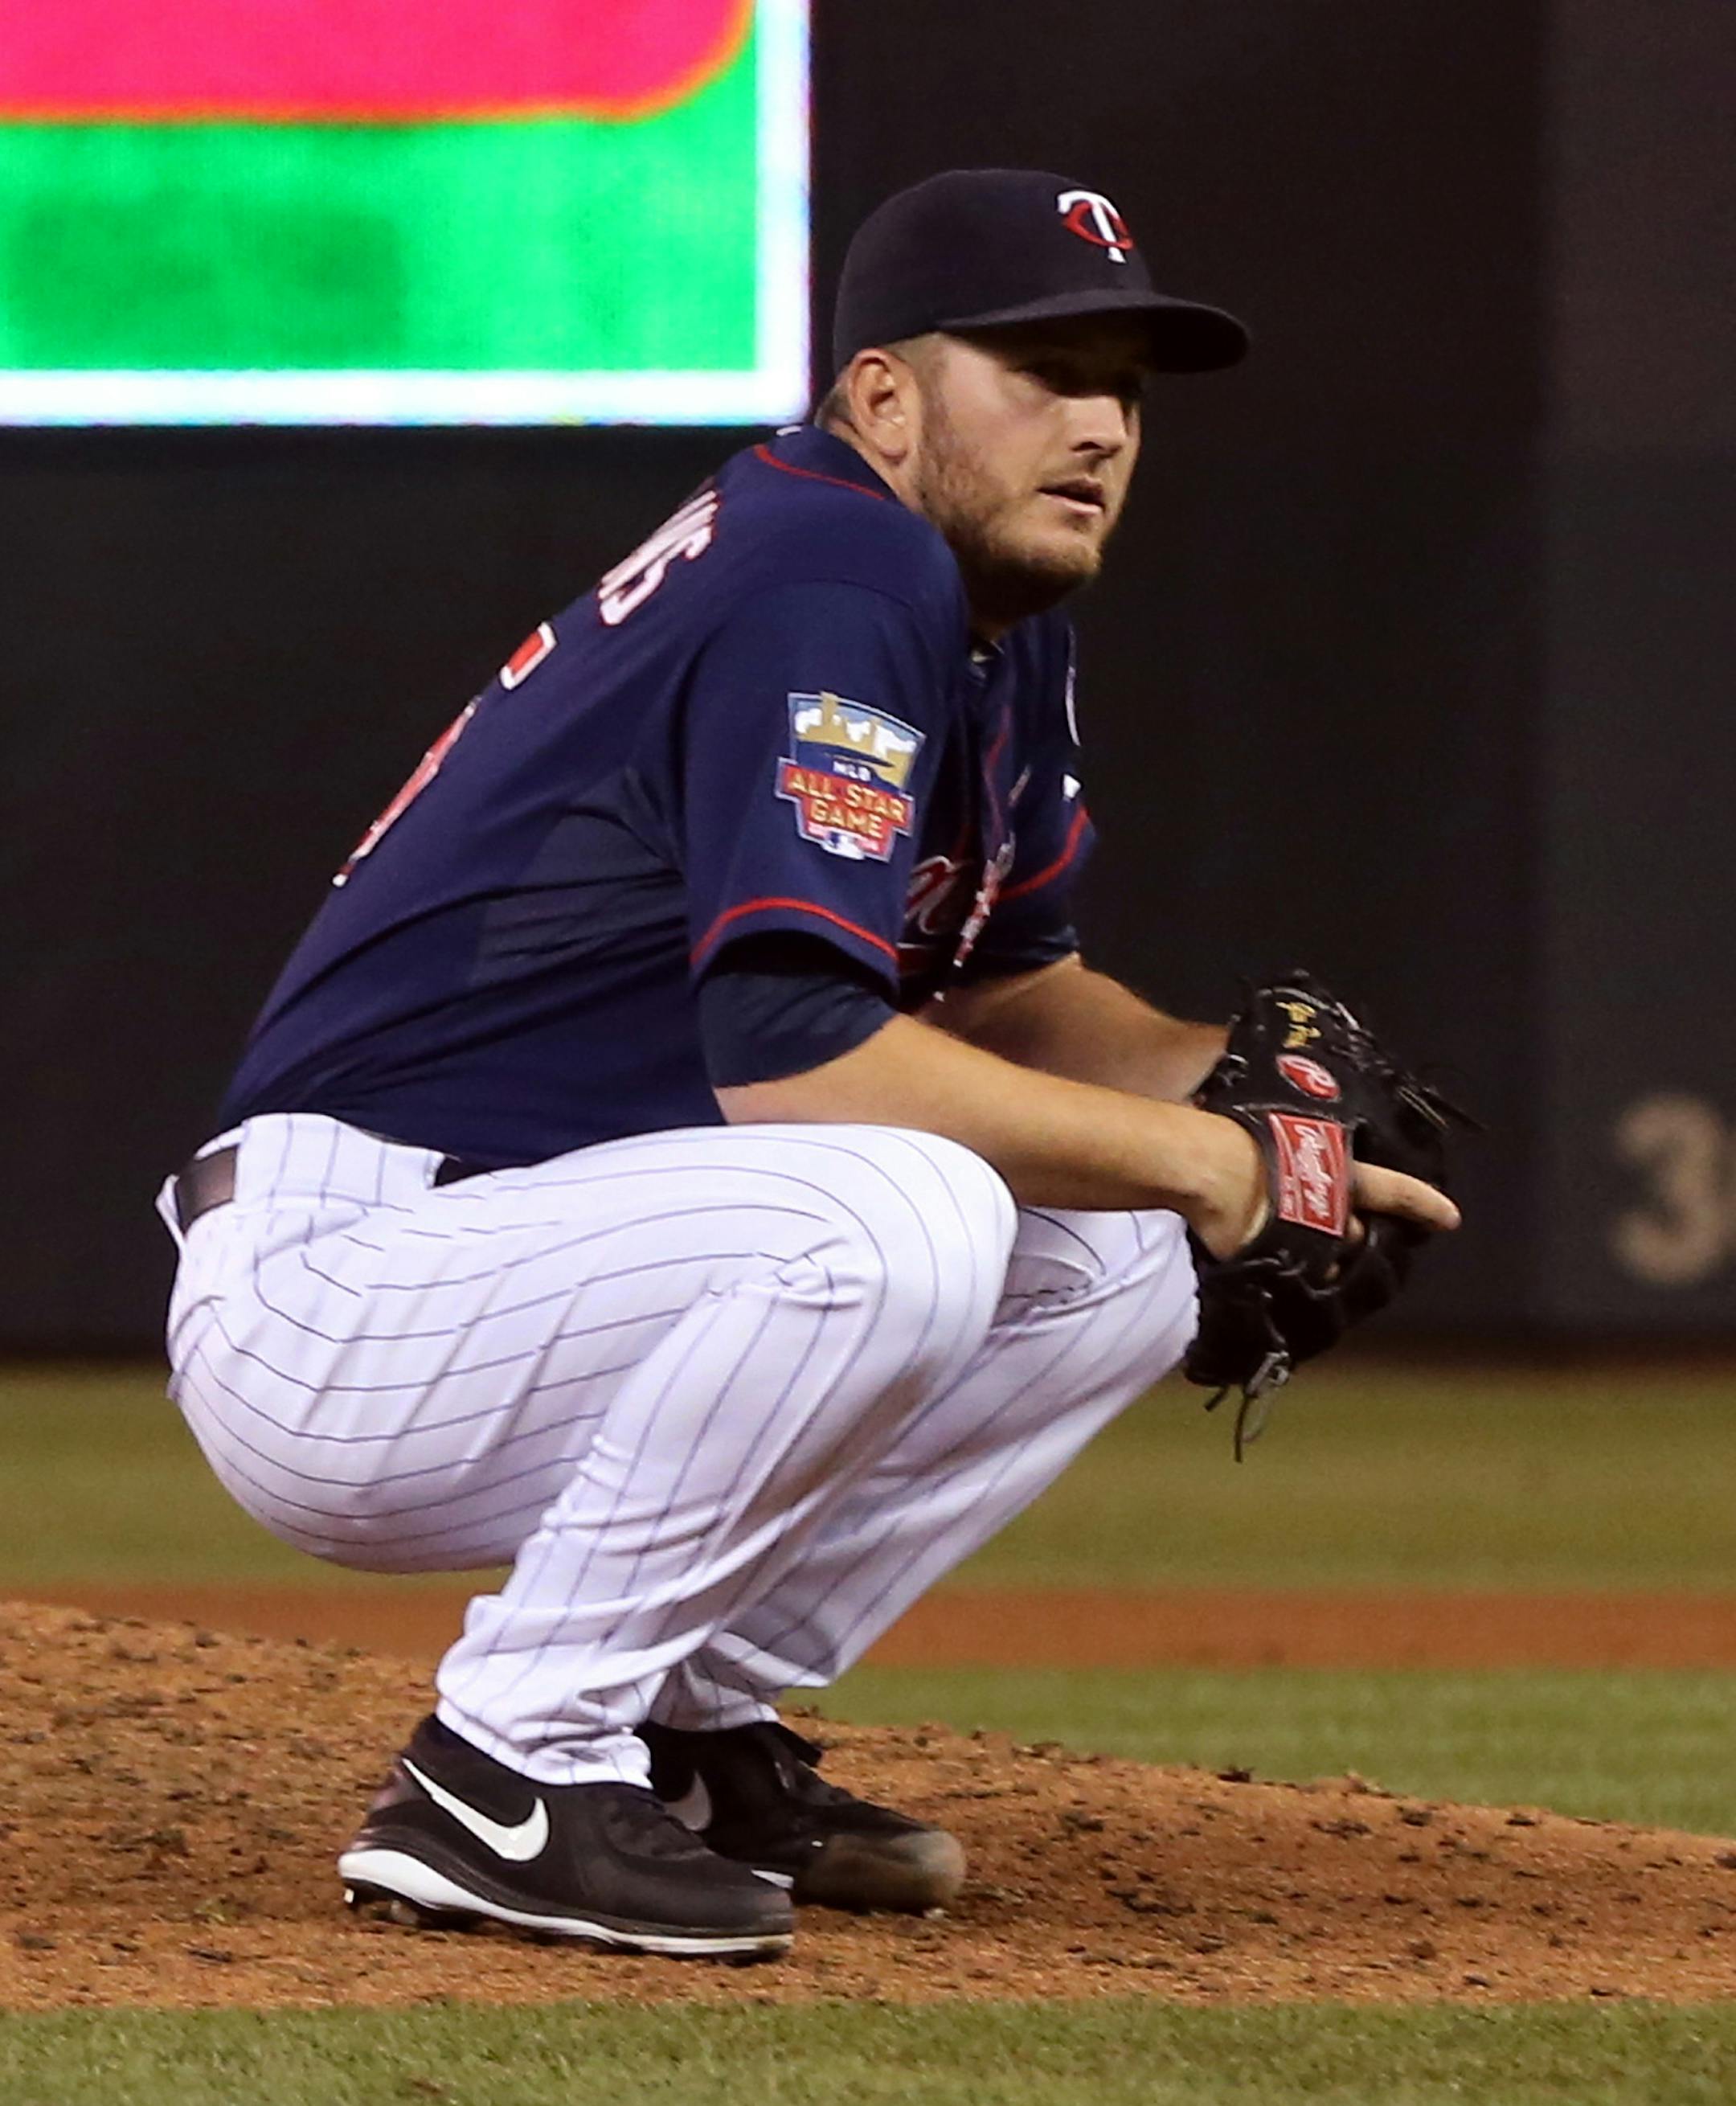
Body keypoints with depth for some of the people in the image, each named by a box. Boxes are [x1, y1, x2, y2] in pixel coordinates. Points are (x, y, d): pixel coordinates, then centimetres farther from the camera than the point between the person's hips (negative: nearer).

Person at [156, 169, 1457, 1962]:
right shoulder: (833, 584, -18)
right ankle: (502, 1780, -19)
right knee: (899, 1217, -32)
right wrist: (1198, 1158, -20)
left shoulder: (1001, 633, 14)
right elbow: (790, 1050, -27)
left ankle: (683, 1728, 11)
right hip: (326, 1306, -10)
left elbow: (1012, 995, 23)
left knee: (1112, 1260, 9)